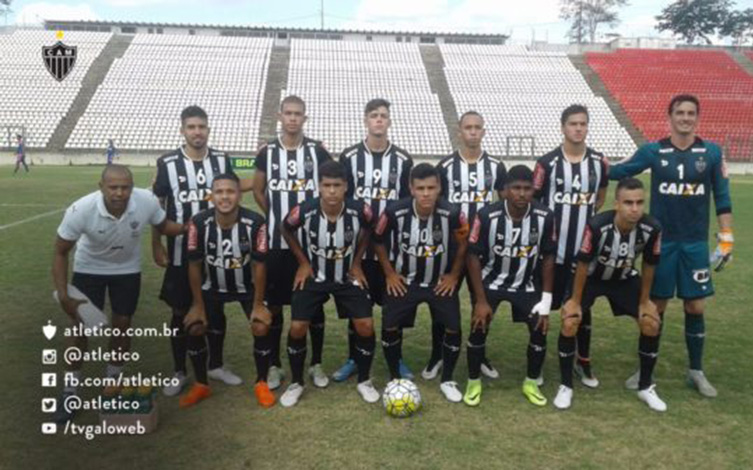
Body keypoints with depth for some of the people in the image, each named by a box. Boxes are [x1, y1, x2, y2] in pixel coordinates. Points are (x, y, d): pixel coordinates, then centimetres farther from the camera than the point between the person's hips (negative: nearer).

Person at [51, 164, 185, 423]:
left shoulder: (147, 201, -30)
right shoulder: (80, 210, -34)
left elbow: (163, 226, -6)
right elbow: (60, 252, -19)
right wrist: (63, 295, -26)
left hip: (127, 269, 2)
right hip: (89, 268, -1)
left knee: (122, 325, 6)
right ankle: (70, 390, 19)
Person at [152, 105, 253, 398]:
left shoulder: (222, 160, -1)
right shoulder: (168, 163, -8)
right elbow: (157, 206, -3)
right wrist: (156, 246, -5)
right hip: (181, 251, -2)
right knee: (181, 311, 7)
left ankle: (216, 366, 28)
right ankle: (179, 373, 21)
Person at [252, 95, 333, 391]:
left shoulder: (317, 151, 0)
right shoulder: (267, 152, 3)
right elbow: (258, 191, 12)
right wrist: (275, 217, 3)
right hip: (276, 241, 1)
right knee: (274, 303, 7)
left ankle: (316, 364, 20)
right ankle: (275, 366, 20)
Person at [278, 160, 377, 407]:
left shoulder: (360, 210, -24)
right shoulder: (304, 211, -26)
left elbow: (368, 230, 2)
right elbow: (286, 230, -2)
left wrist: (357, 262, -1)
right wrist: (303, 262, -3)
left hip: (348, 276, 1)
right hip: (314, 276, 0)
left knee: (366, 326, -9)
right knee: (297, 328, -9)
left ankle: (364, 381, 15)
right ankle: (296, 383, 15)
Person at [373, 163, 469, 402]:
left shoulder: (452, 213, -24)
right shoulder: (395, 212, -23)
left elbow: (463, 244, -3)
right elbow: (379, 241, -4)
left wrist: (454, 275, -2)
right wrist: (389, 273, -4)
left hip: (441, 281, 0)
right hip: (404, 280, 0)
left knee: (453, 328, -4)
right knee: (390, 327, -2)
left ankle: (447, 380, 19)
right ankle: (395, 379, 20)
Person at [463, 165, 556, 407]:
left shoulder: (545, 217, -19)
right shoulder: (487, 215, -25)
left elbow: (548, 257, -6)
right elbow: (474, 257, -16)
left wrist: (546, 300, -8)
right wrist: (481, 301, -17)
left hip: (526, 284, 2)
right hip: (491, 281, -2)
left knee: (540, 329, -7)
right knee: (479, 328, -12)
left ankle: (531, 383, 17)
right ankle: (474, 382, 11)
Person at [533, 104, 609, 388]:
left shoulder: (599, 162, 3)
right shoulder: (547, 163, -8)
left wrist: (589, 219, 13)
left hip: (585, 248, 3)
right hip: (552, 248, -3)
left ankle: (584, 362, 25)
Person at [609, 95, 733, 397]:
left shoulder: (712, 153, 1)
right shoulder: (653, 151, -2)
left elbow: (722, 198, 4)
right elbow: (618, 172, 0)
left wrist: (726, 239, 1)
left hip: (695, 244, 1)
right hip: (661, 242, -1)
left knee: (695, 307, 6)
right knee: (655, 307, 6)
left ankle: (696, 372, 23)